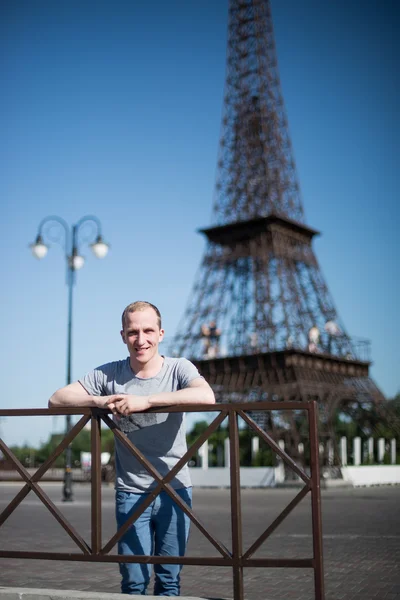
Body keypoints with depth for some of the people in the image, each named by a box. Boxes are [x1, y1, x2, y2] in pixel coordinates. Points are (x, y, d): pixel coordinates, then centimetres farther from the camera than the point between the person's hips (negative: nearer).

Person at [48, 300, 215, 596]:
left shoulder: (178, 368, -6)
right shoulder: (109, 374, 0)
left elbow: (206, 397, -27)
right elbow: (57, 399, -3)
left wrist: (145, 400, -31)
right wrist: (100, 401, -21)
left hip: (175, 489, -1)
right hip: (130, 492, 1)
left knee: (169, 580, 9)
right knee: (133, 582, 5)